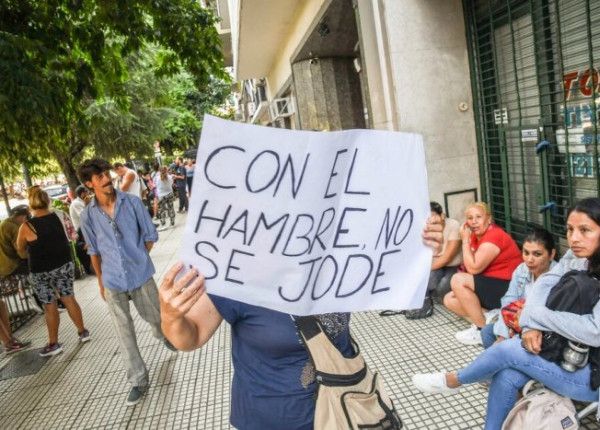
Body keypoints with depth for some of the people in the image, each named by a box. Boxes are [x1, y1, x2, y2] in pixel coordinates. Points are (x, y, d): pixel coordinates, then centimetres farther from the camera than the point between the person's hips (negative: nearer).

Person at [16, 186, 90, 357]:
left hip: (42, 271, -3)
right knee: (69, 298, 16)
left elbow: (20, 250, 3)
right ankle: (83, 332, 25)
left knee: (49, 306, 7)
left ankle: (53, 344, 20)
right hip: (65, 264, 3)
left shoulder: (27, 227, -14)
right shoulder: (61, 216, -7)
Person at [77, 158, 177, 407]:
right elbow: (94, 251, 7)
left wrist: (137, 259, 3)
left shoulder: (132, 202, -8)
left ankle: (163, 336, 54)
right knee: (124, 334, 5)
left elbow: (150, 235, 1)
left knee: (154, 317, 19)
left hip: (140, 275, 0)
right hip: (113, 282, 1)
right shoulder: (87, 216, -4)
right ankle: (138, 380, 19)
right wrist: (100, 282, 10)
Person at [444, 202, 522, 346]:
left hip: (508, 288, -9)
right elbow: (470, 267, 6)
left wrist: (465, 240, -16)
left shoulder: (494, 236, -18)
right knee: (449, 300, 4)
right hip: (490, 287, 9)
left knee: (457, 280, -23)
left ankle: (482, 329, -13)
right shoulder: (476, 235, 7)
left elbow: (473, 268, -23)